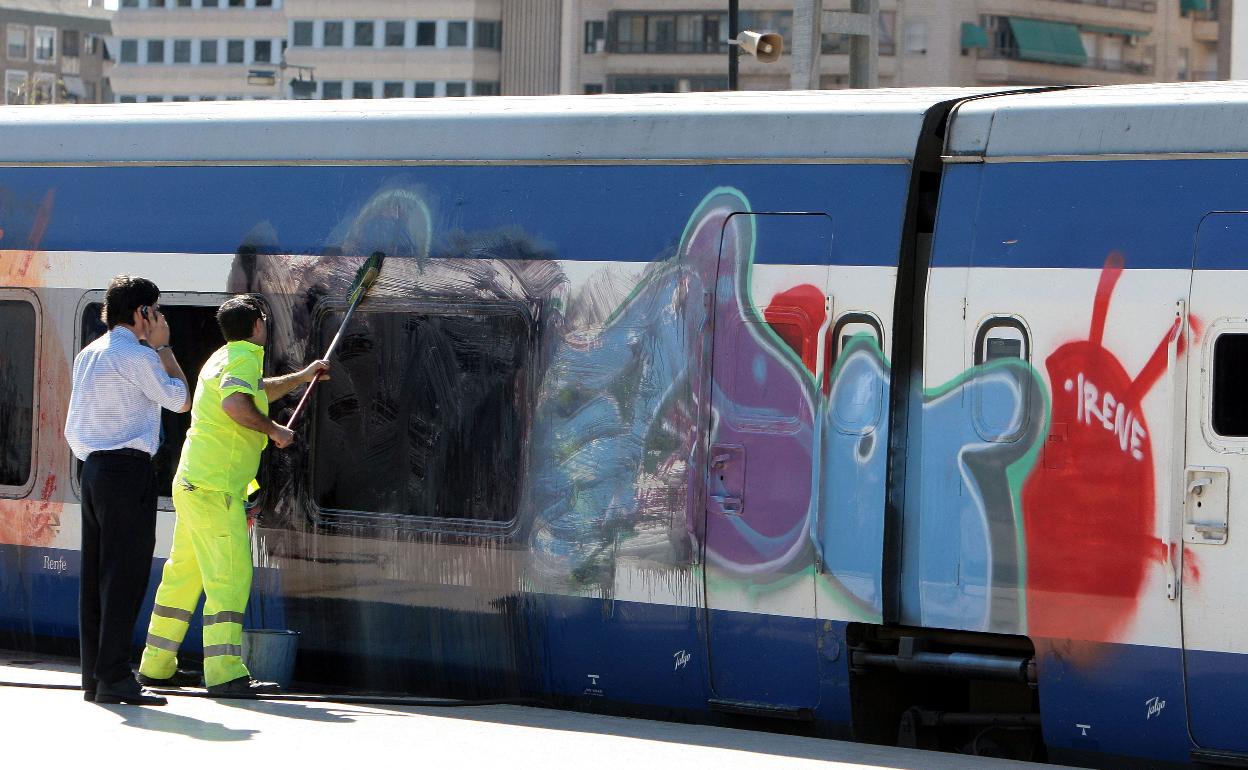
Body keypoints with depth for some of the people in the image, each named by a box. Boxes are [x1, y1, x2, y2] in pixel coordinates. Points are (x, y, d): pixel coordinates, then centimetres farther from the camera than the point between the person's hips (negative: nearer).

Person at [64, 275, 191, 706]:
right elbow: (180, 401, -1)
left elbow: (73, 429, 19)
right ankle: (114, 677, -14)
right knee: (125, 574, -9)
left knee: (96, 574, 8)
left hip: (93, 467, 9)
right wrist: (163, 348, 5)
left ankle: (93, 676, 9)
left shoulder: (87, 355, 16)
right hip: (129, 468, -9)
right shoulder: (137, 355, -10)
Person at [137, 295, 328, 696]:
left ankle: (156, 666, 19)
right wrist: (273, 430, -18)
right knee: (230, 576, -12)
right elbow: (236, 403, -31)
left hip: (192, 483, 10)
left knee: (182, 574, 14)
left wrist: (301, 376, 51)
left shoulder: (224, 358, 21)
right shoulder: (245, 358, -11)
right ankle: (226, 673, -18)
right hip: (215, 487, -10)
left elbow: (257, 392, 42)